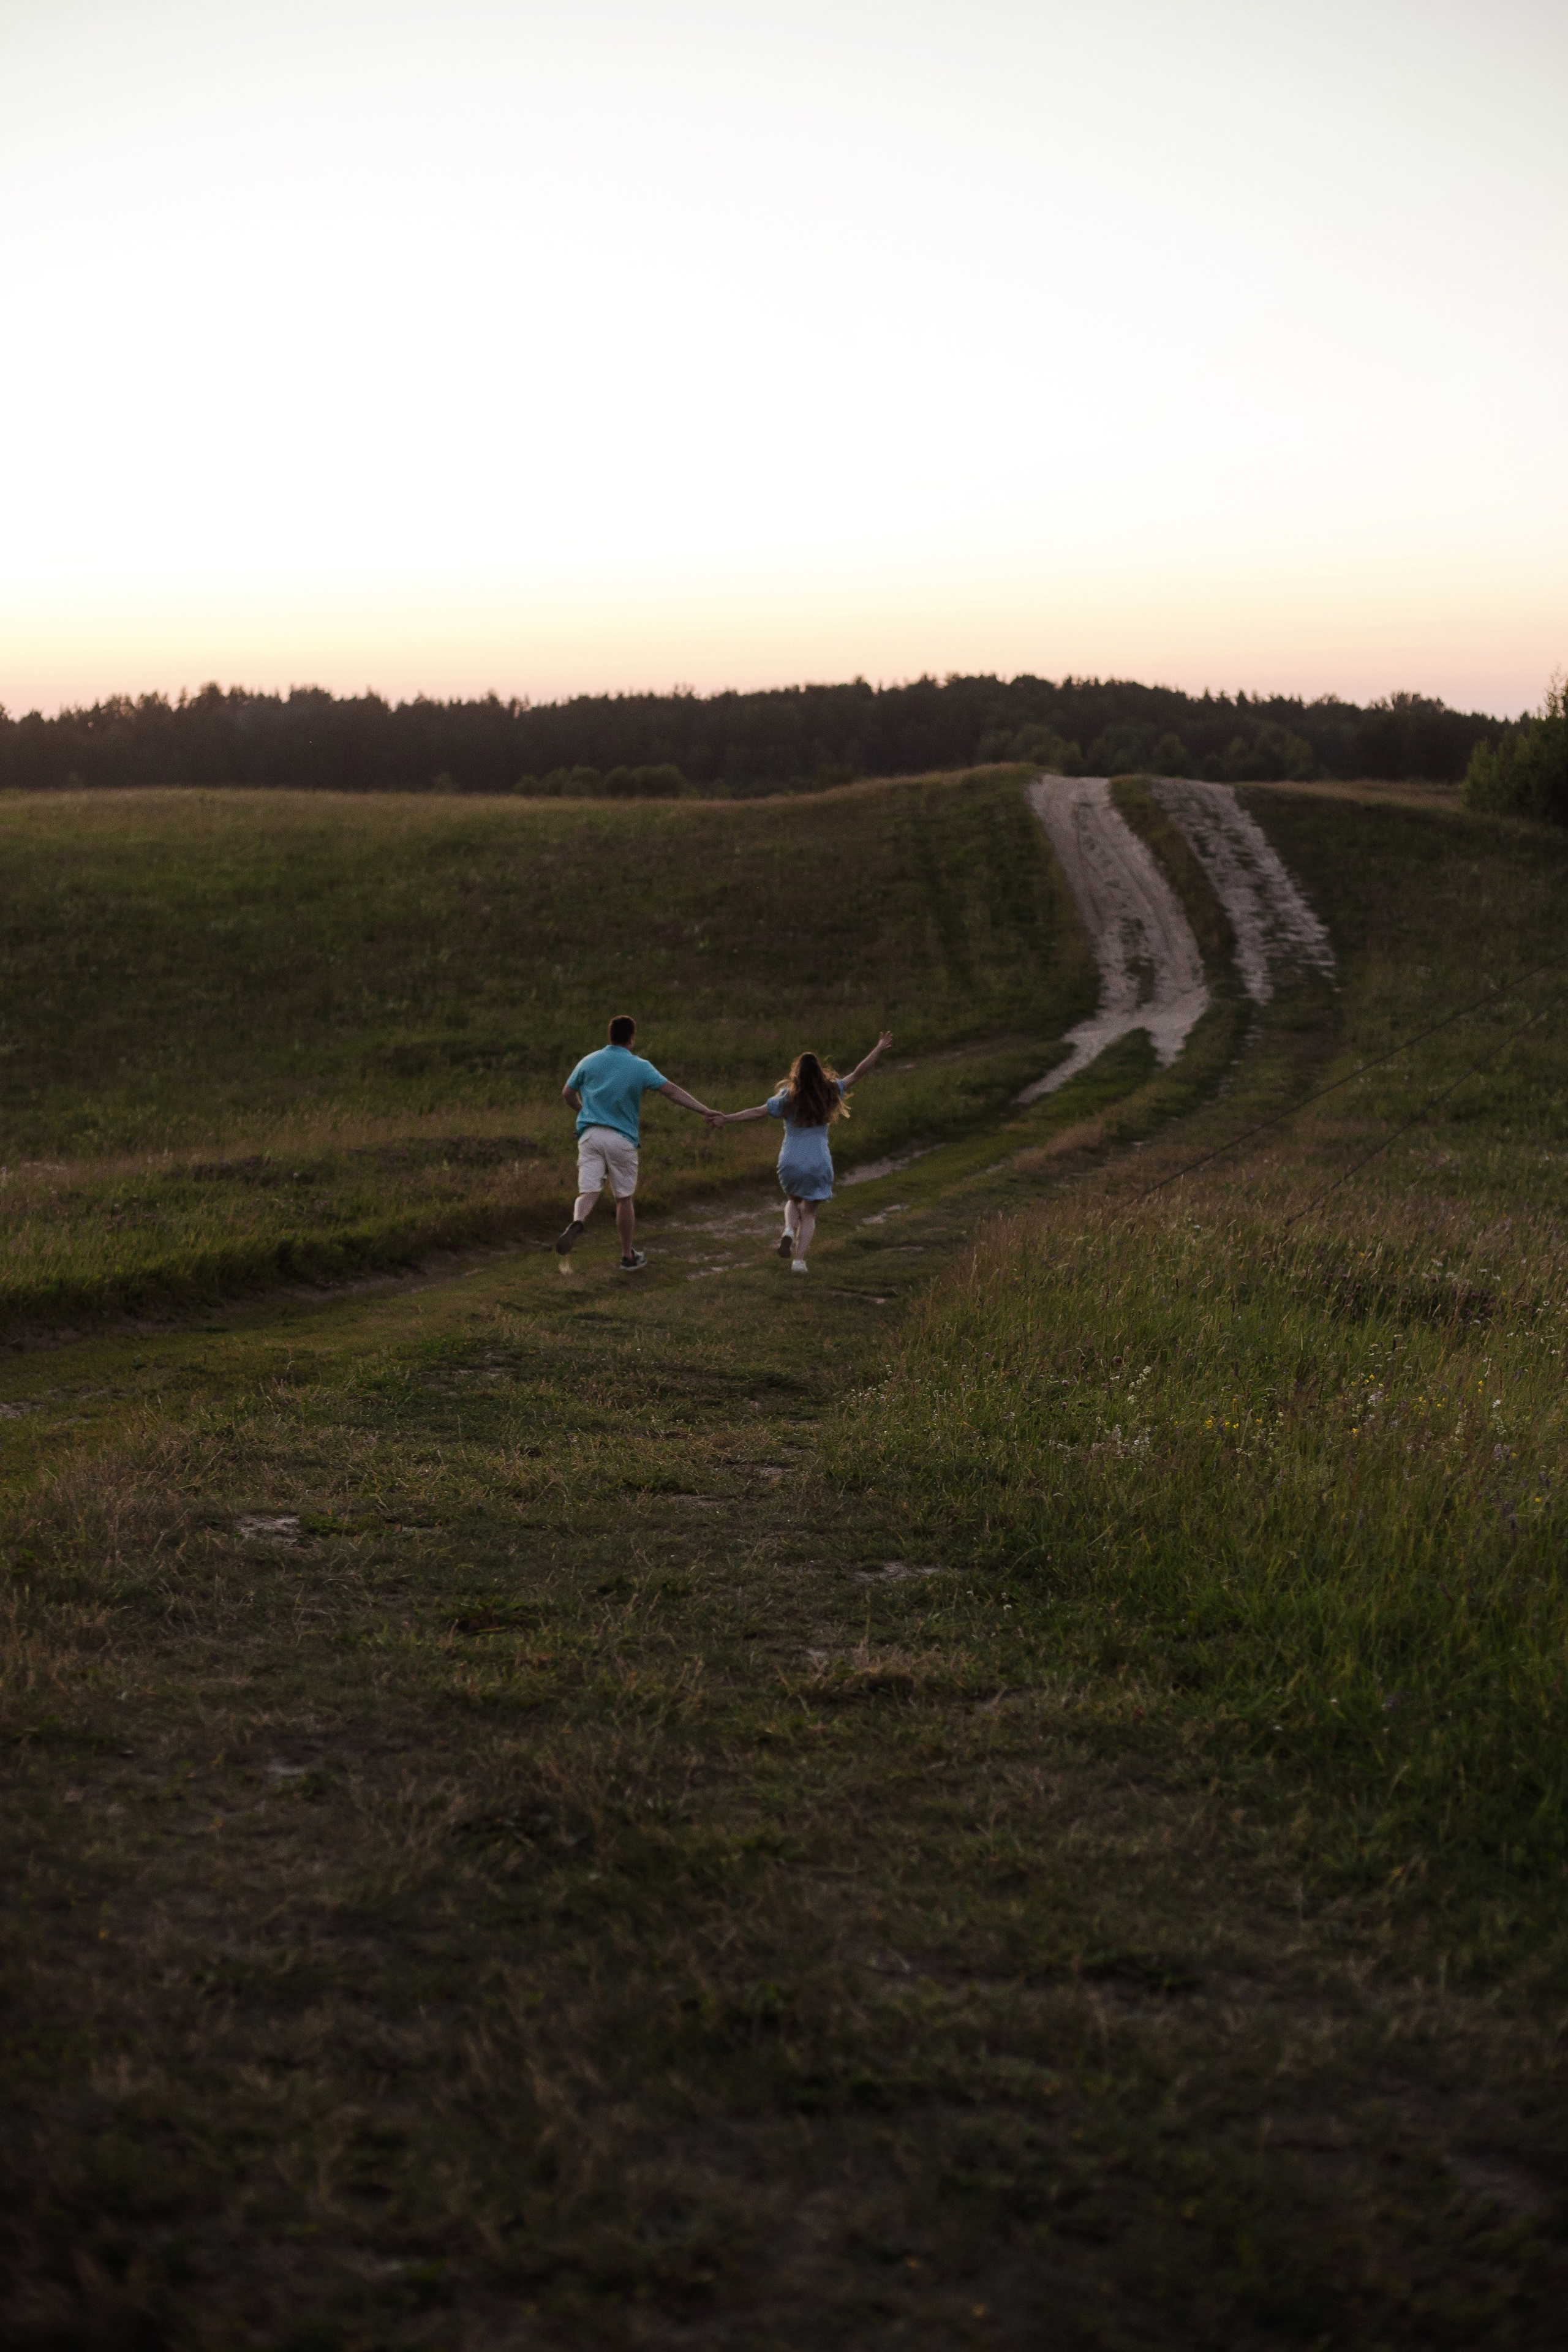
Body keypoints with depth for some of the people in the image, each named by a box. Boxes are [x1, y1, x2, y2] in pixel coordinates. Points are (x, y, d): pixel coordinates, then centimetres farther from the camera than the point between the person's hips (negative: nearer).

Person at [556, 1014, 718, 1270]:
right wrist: (705, 1110, -9)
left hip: (590, 1134, 2)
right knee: (624, 1199, 11)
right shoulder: (640, 1067, -4)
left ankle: (577, 1223, -40)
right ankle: (628, 1257, 21)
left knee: (588, 1192, -6)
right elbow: (673, 1091, -9)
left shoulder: (589, 1062, 5)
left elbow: (567, 1094, 14)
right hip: (622, 1139, -2)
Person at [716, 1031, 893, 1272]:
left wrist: (726, 1119, -1)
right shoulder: (829, 1095, -4)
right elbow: (857, 1073, 1)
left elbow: (758, 1112, -7)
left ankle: (789, 1230, -2)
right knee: (809, 1214, 12)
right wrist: (878, 1049, 9)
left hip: (790, 1162, 0)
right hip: (819, 1164, 0)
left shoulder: (788, 1098, -6)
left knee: (793, 1200, 28)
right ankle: (799, 1260, -3)